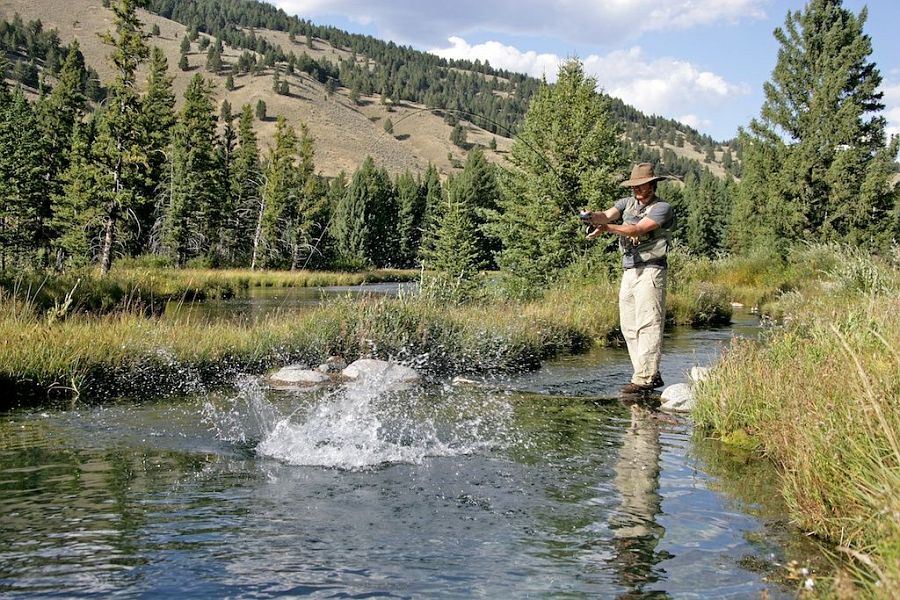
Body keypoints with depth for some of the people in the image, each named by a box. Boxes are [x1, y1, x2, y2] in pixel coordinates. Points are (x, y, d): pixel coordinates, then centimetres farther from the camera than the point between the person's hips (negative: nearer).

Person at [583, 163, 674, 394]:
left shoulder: (662, 208, -6)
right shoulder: (627, 203, 15)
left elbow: (637, 229, -20)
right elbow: (606, 215, -2)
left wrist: (606, 227, -32)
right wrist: (591, 217, -26)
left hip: (650, 271, -8)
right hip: (628, 271, 8)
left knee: (648, 325, -10)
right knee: (629, 327, 8)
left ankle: (644, 378, -11)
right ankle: (652, 375, 13)